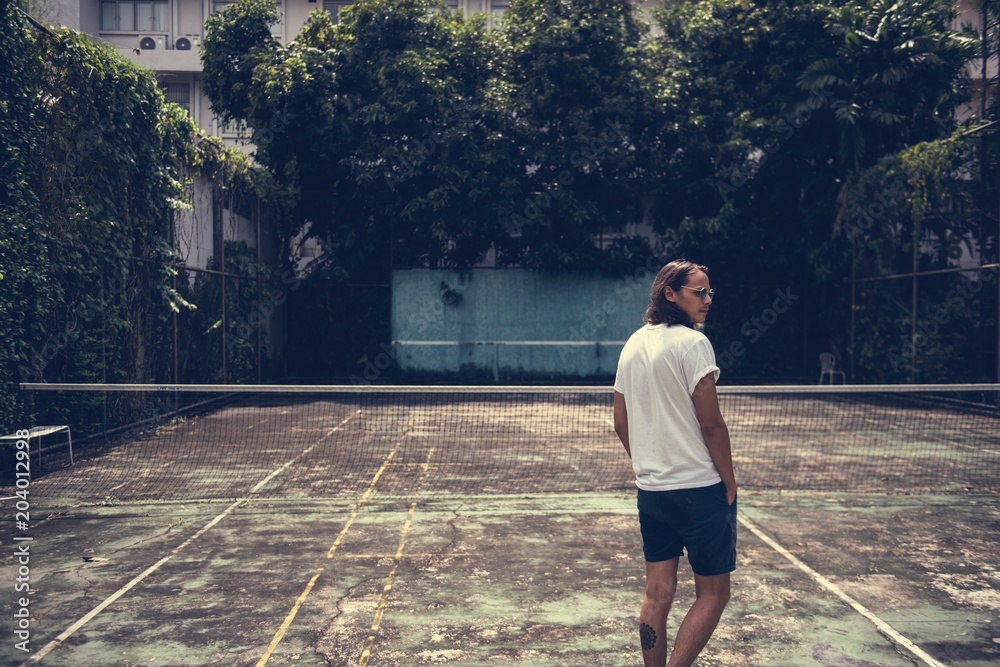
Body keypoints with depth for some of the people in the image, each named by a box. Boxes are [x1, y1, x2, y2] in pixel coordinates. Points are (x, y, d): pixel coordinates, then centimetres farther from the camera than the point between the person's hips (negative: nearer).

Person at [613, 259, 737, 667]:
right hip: (700, 490, -7)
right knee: (712, 594, 6)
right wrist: (730, 484, -6)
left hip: (650, 491, 7)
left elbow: (621, 424, 13)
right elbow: (711, 423, -15)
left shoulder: (633, 345, 9)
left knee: (657, 594, 13)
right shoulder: (692, 343, -13)